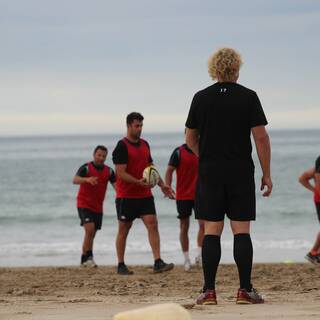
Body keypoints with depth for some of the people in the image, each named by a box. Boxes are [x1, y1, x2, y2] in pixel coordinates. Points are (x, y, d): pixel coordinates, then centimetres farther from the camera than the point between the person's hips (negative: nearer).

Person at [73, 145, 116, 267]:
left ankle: (84, 259, 21)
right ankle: (88, 256, -12)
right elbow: (75, 180, -26)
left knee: (92, 234, 10)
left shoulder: (109, 171, 2)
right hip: (84, 204, -5)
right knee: (90, 229, -21)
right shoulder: (86, 168, -11)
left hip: (98, 207, 5)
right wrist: (87, 179, -47)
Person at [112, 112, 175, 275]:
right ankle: (121, 265, 12)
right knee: (123, 229, 4)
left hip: (145, 195, 6)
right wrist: (138, 182, -28)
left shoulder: (144, 145, 13)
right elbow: (121, 173, -16)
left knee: (152, 224, -8)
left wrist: (162, 184, 13)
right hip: (126, 196, -6)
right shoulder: (121, 147, -10)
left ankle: (158, 262, -13)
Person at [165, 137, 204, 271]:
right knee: (184, 227, 5)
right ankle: (186, 259, 13)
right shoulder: (179, 152, -5)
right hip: (183, 196, -2)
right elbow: (169, 171, -4)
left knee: (203, 224, -10)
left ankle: (199, 255, -1)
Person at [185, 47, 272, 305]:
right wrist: (266, 174, 0)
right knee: (241, 231, 1)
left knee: (211, 231, 2)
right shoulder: (248, 97, -2)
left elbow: (190, 139, 12)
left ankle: (209, 291, -2)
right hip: (241, 173, -1)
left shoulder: (201, 98, 4)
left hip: (210, 173, 1)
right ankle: (245, 290, -3)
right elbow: (261, 137, -6)